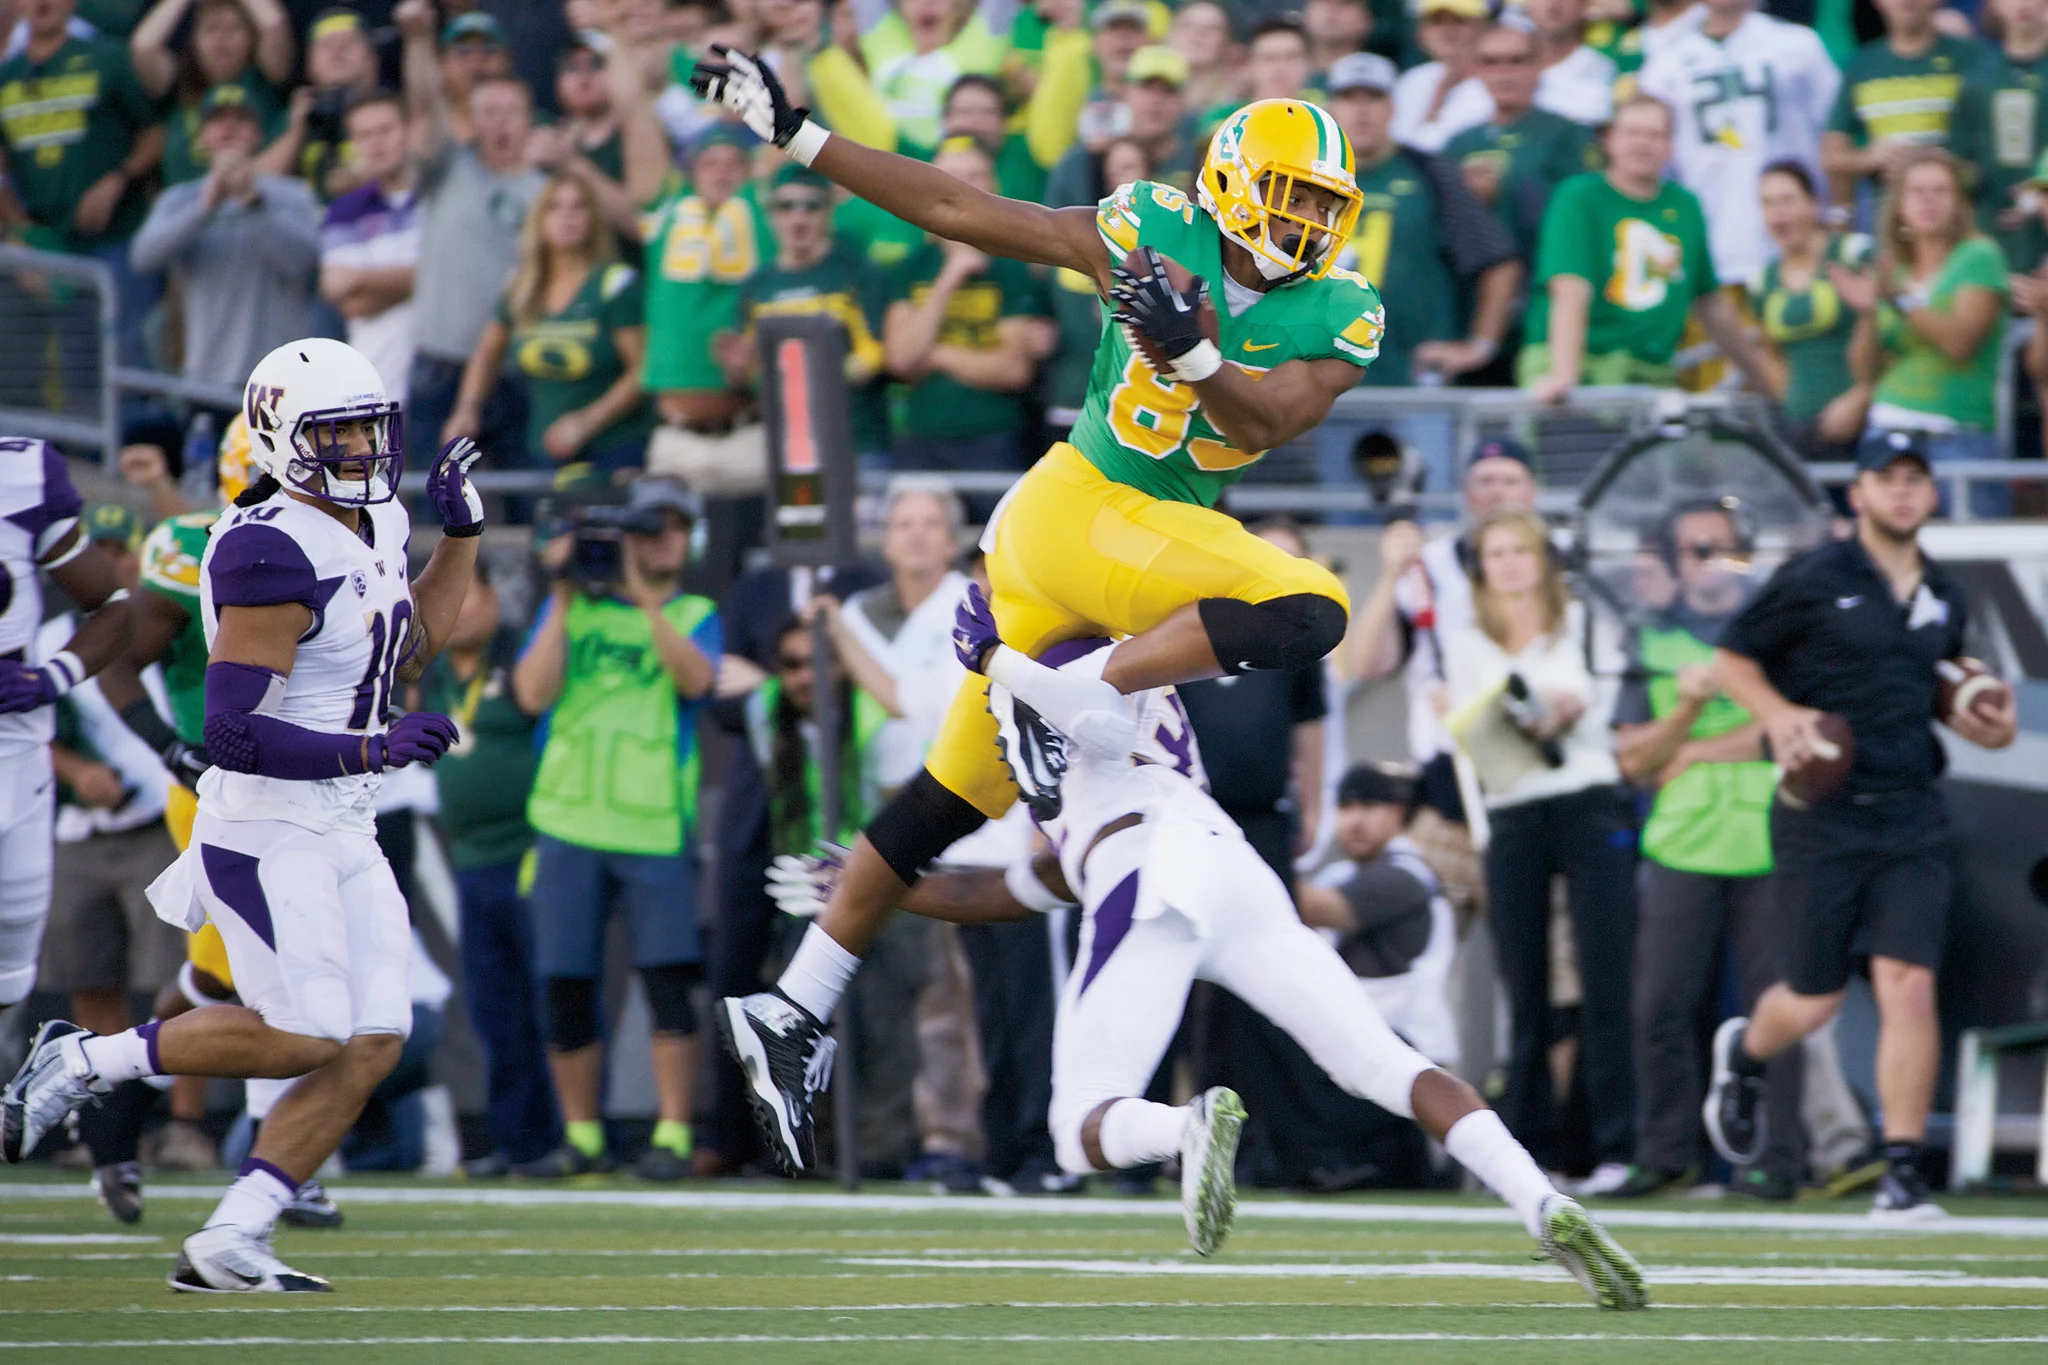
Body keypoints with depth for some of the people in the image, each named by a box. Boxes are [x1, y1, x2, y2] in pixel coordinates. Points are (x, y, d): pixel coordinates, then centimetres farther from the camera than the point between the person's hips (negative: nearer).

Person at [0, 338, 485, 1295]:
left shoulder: (373, 526, 10)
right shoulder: (274, 556, -20)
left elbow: (411, 642, 29)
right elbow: (231, 732, -25)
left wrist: (461, 530, 18)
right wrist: (372, 750, -26)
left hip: (344, 832, 9)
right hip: (265, 826, -9)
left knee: (371, 1049, -1)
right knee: (304, 1038, -14)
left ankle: (226, 1247, 1)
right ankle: (83, 1063, 5)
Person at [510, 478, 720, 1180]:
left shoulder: (694, 616, 10)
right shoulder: (573, 608, 12)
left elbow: (695, 678, -12)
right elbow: (533, 694, -2)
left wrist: (647, 601, -17)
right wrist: (565, 596, -4)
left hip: (657, 825, -2)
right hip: (569, 823, 2)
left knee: (667, 983, -11)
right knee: (565, 989, 3)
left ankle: (672, 1137, -7)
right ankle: (582, 1139, 14)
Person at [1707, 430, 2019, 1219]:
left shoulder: (1945, 600, 12)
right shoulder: (1814, 581, -3)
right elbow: (1732, 659, 3)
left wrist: (1985, 728, 5)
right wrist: (1780, 714, -15)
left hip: (1911, 820, 3)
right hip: (1824, 818, -3)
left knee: (1909, 986, -11)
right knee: (1815, 1000, 3)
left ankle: (1903, 1175, -8)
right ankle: (1744, 1055, 40)